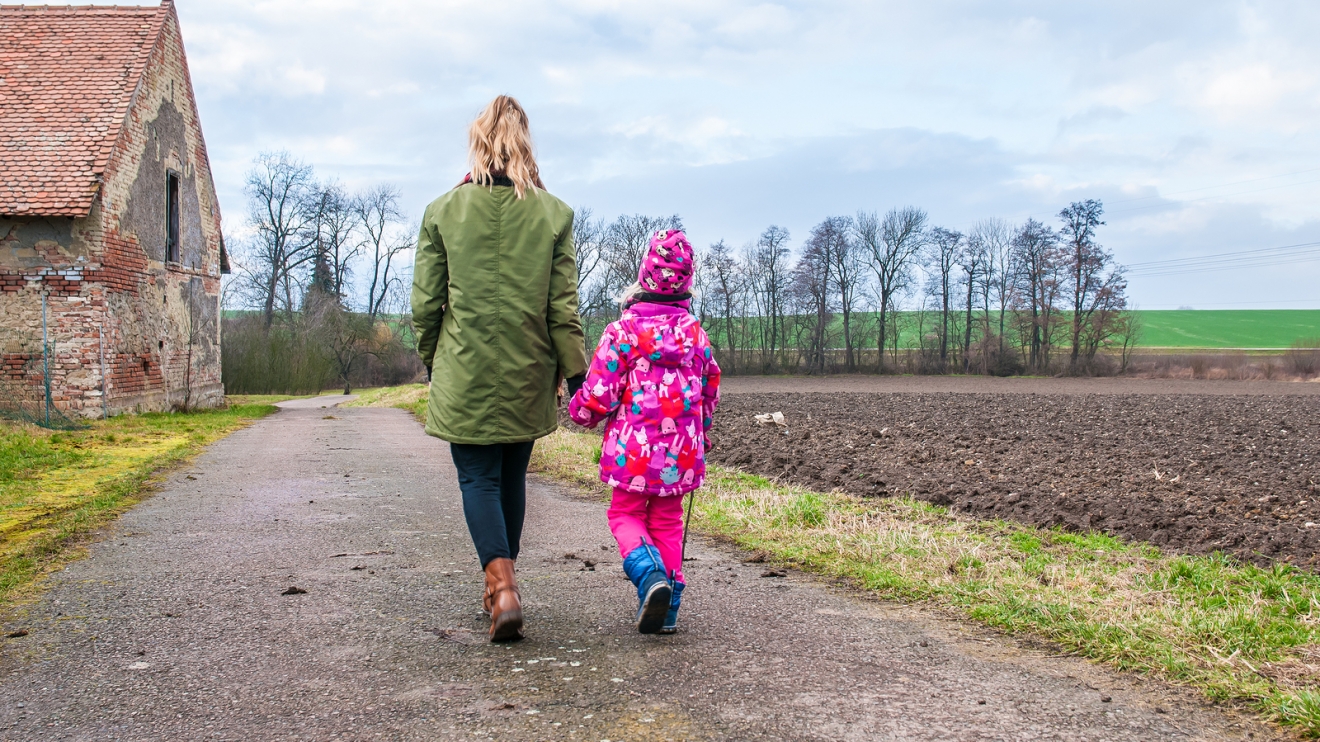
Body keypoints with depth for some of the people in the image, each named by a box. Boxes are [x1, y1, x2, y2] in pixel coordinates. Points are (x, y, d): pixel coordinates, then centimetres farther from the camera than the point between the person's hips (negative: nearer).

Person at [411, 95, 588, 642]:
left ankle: (502, 586, -14)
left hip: (465, 372, -2)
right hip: (527, 373, 2)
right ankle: (500, 587, 27)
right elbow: (563, 305, -3)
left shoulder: (442, 212, -3)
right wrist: (573, 371, 3)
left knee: (478, 478, 4)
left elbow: (426, 302, 0)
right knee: (512, 476, 16)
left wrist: (430, 362, 13)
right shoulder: (553, 213, -2)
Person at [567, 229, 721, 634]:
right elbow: (710, 391, 15)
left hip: (633, 448, -4)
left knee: (625, 514, 12)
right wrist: (700, 432, 32)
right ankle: (668, 606, 14)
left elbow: (598, 397, -12)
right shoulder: (695, 332, 3)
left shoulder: (622, 331, -11)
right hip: (682, 450, 4)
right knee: (668, 521, 16)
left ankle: (649, 572, -16)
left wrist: (578, 410, 11)